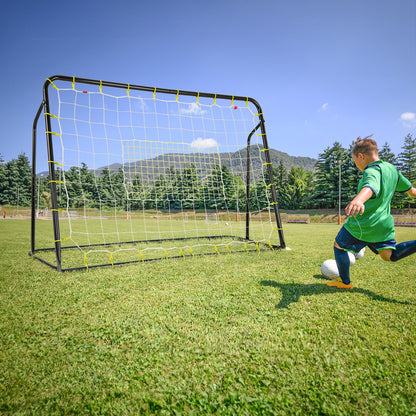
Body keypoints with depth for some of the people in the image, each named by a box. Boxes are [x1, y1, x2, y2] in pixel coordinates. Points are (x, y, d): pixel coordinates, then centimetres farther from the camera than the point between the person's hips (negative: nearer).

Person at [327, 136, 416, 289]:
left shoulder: (372, 171, -20)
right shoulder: (392, 168, 7)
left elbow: (370, 187, -45)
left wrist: (358, 201, -66)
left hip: (363, 224, -8)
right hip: (385, 223, 8)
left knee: (339, 246, 12)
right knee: (389, 255, 16)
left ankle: (344, 281, 21)